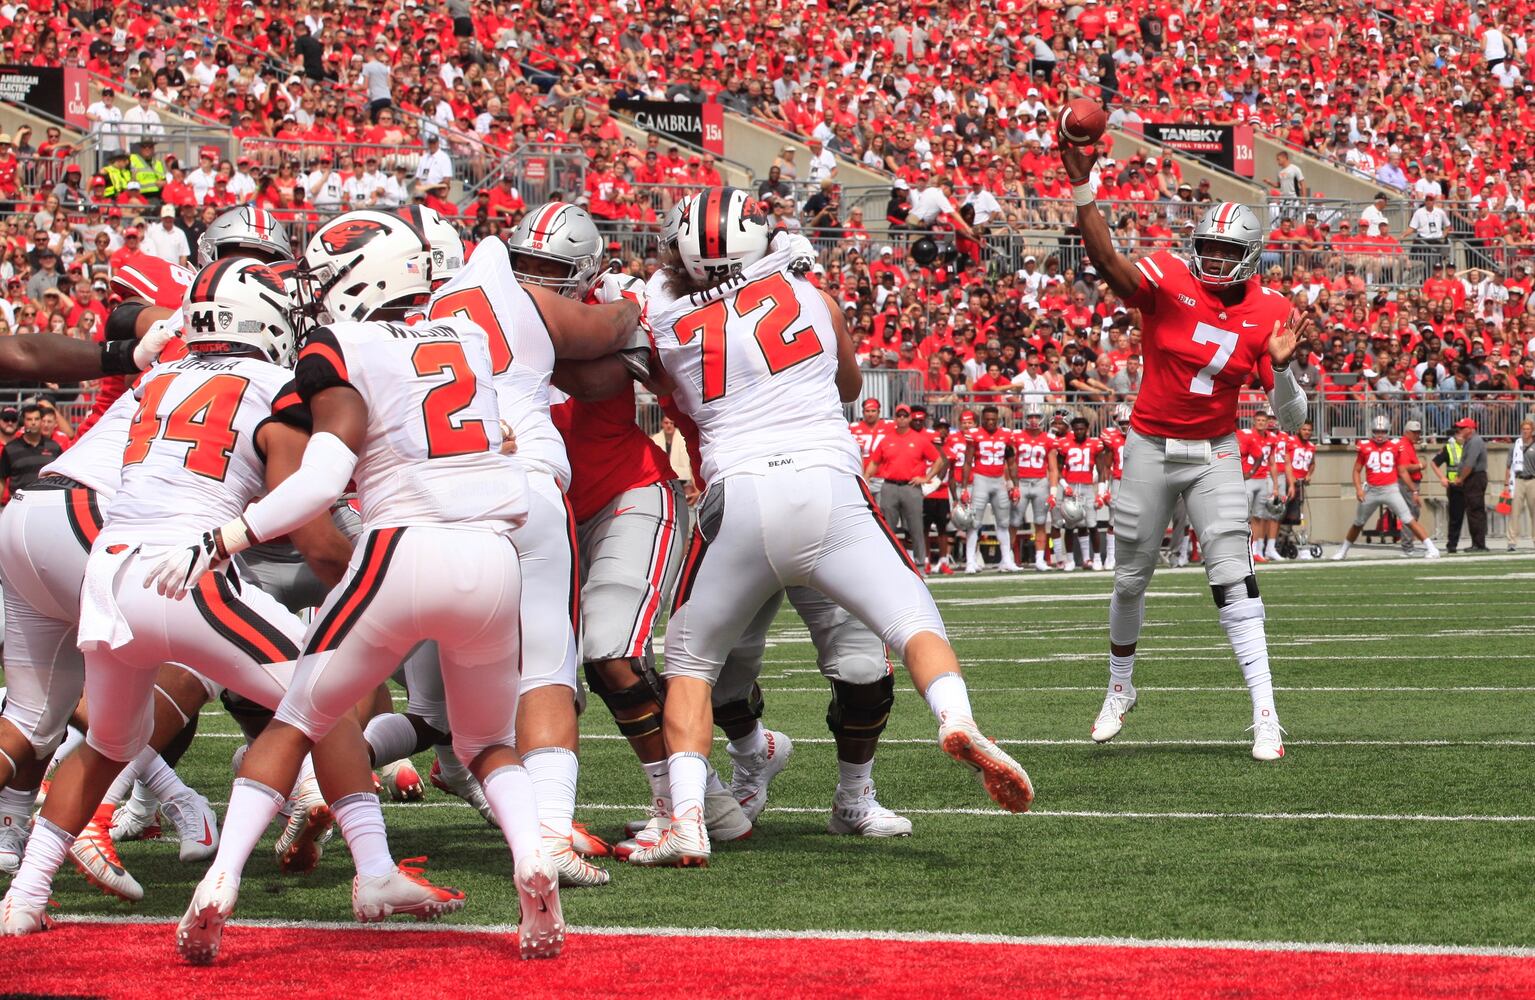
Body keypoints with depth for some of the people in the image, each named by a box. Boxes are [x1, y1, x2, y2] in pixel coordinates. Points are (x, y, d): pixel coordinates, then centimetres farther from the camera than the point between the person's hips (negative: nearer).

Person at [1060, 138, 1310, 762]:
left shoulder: (1267, 315, -7)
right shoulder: (1168, 280, -12)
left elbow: (1292, 420, -7)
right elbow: (1106, 261, -33)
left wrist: (1280, 366, -27)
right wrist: (1082, 185, -45)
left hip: (1214, 456, 0)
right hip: (1151, 448, 0)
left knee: (1234, 581, -12)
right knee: (1130, 579, 12)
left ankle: (1265, 715, -14)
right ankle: (1120, 689, 36)